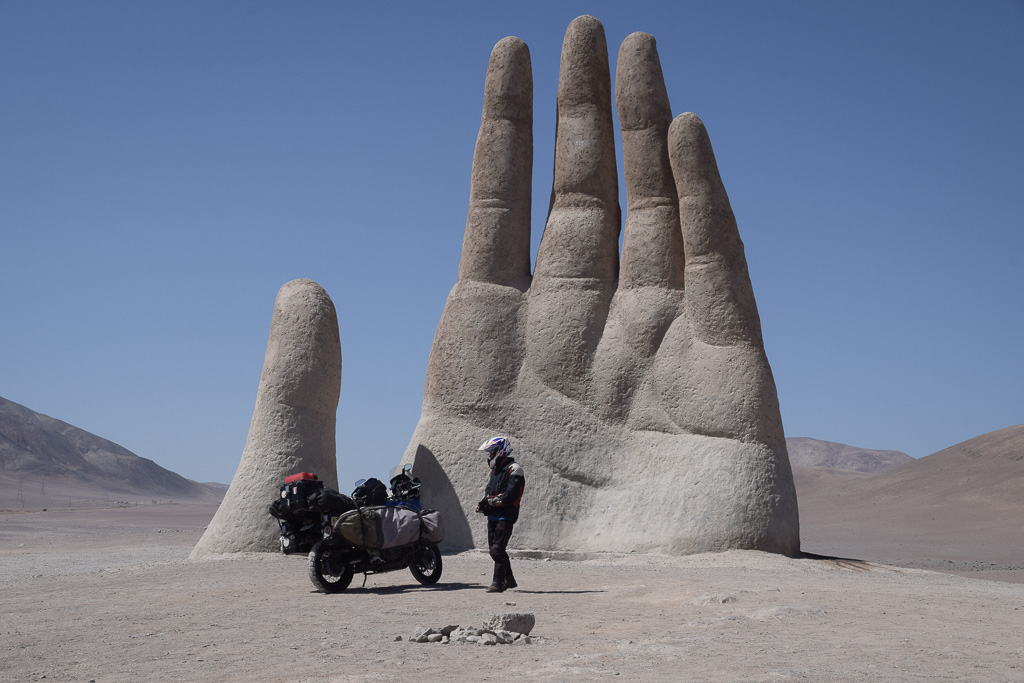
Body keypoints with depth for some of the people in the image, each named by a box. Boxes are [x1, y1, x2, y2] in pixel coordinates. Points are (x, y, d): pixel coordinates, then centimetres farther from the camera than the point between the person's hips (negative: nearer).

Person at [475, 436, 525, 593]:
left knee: (497, 549, -13)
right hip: (493, 516, 9)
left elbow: (510, 496, -19)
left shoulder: (514, 470, -11)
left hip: (505, 516, -9)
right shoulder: (495, 470, 18)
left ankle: (498, 582, -10)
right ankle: (509, 579, 25)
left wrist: (491, 501, -10)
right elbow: (489, 491, 20)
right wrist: (483, 505, 1)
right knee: (494, 549, 13)